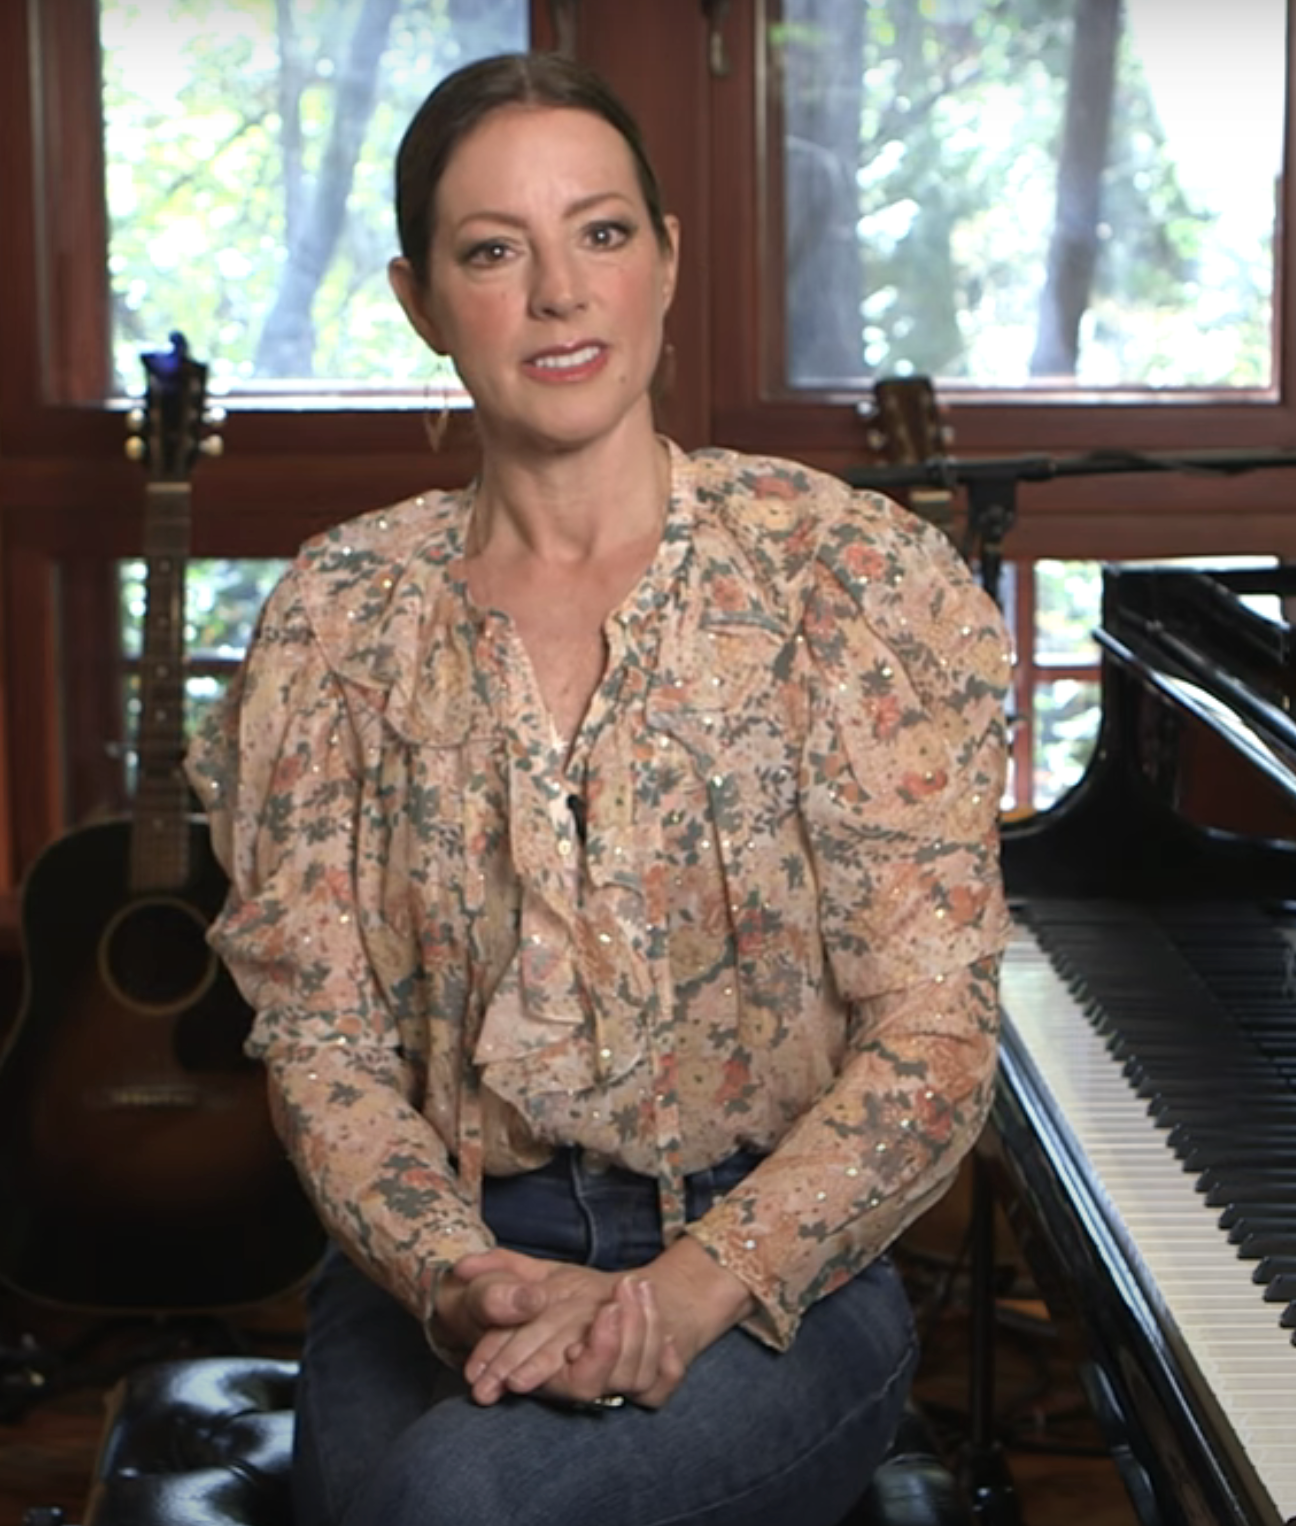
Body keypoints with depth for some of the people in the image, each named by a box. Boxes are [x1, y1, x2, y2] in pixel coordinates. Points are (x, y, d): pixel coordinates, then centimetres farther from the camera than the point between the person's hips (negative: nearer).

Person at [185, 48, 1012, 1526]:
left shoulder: (853, 571, -3)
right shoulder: (338, 616, 4)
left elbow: (932, 1033, -7)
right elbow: (319, 1033, 3)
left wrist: (690, 1289, -19)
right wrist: (456, 1277, -15)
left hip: (776, 1269, -2)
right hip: (440, 1265, 3)